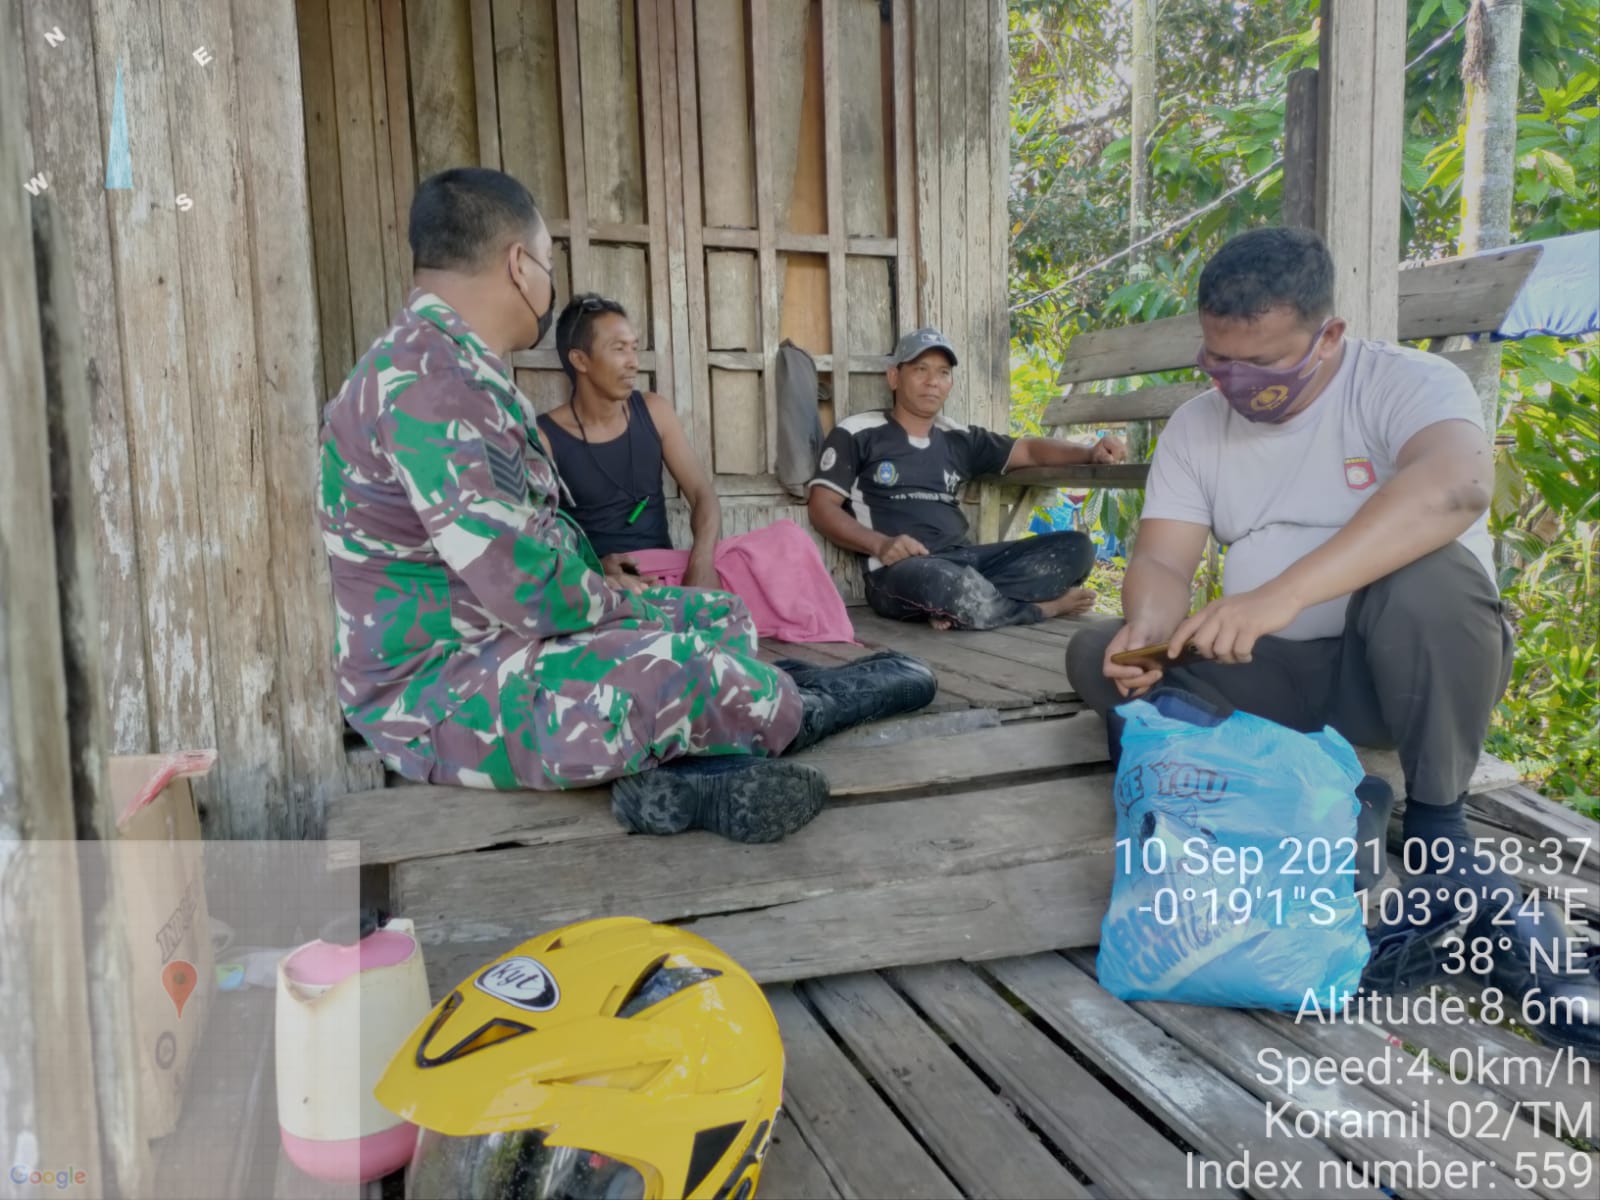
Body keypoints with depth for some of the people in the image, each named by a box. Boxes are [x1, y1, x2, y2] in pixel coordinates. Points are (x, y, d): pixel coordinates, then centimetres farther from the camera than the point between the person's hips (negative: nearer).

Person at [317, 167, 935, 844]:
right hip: (436, 692, -11)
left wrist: (608, 592, 1)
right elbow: (527, 589, -28)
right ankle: (805, 712, 5)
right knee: (675, 666, -28)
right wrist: (623, 602, -9)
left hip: (496, 641, 11)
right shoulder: (423, 384, -23)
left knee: (722, 616, 9)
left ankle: (677, 776, -19)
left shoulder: (459, 371, 11)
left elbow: (534, 532, 17)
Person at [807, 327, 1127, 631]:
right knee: (948, 583, -41)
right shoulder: (857, 433, 5)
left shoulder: (960, 439, 20)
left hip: (965, 560, 7)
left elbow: (1028, 450, 24)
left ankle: (962, 607, -25)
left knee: (1075, 546, -7)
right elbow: (821, 508, 0)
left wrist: (1089, 453, 4)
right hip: (901, 570, -6)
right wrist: (881, 544, -17)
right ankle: (1045, 605, -11)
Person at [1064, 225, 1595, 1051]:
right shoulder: (1194, 427, 3)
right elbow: (1162, 559, -4)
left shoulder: (1406, 384, -14)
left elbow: (1453, 487, -35)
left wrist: (1280, 595, -46)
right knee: (1097, 656, -13)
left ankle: (1441, 837, -16)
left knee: (1426, 575, -36)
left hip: (1410, 670, -4)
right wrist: (1150, 629, -29)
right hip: (1272, 676, 5)